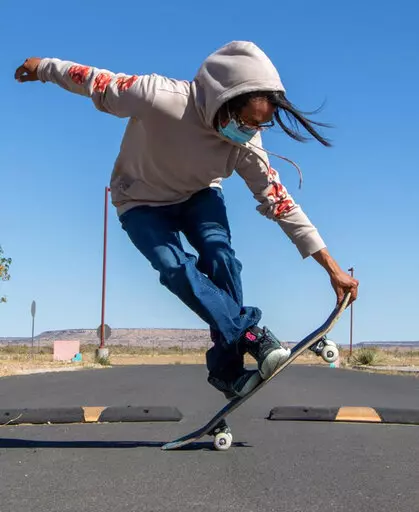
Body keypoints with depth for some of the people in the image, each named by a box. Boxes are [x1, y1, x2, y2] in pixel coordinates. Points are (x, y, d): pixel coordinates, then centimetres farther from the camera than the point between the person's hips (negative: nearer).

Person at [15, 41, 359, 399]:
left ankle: (227, 368, -10)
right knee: (176, 268, -26)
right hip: (142, 202, -2)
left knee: (220, 257, -21)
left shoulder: (246, 145, -25)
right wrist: (44, 67, -6)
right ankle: (250, 334, -20)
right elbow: (96, 81, -23)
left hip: (199, 196, 3)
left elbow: (281, 204, -20)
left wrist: (332, 267, -21)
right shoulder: (159, 98, -38)